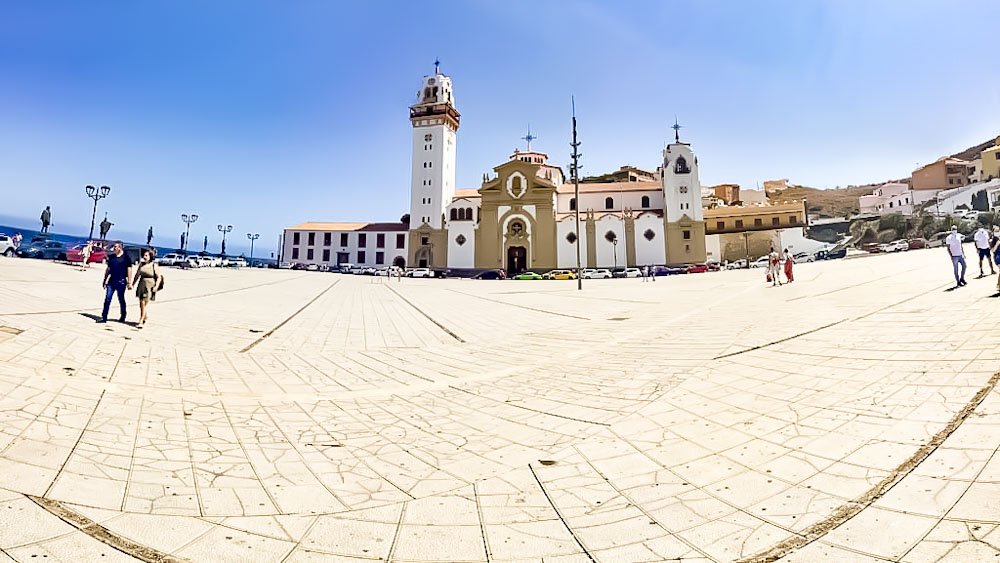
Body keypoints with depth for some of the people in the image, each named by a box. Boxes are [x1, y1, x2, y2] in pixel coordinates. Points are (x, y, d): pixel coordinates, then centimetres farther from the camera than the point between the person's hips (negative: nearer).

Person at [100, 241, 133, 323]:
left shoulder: (126, 257, -5)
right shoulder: (111, 257, 10)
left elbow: (129, 270, -7)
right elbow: (108, 269, 17)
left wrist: (129, 282, -11)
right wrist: (105, 280, 15)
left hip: (121, 281, -4)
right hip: (111, 281, 4)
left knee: (121, 300, 6)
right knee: (107, 299, 0)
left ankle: (123, 317, 20)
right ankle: (104, 317, 2)